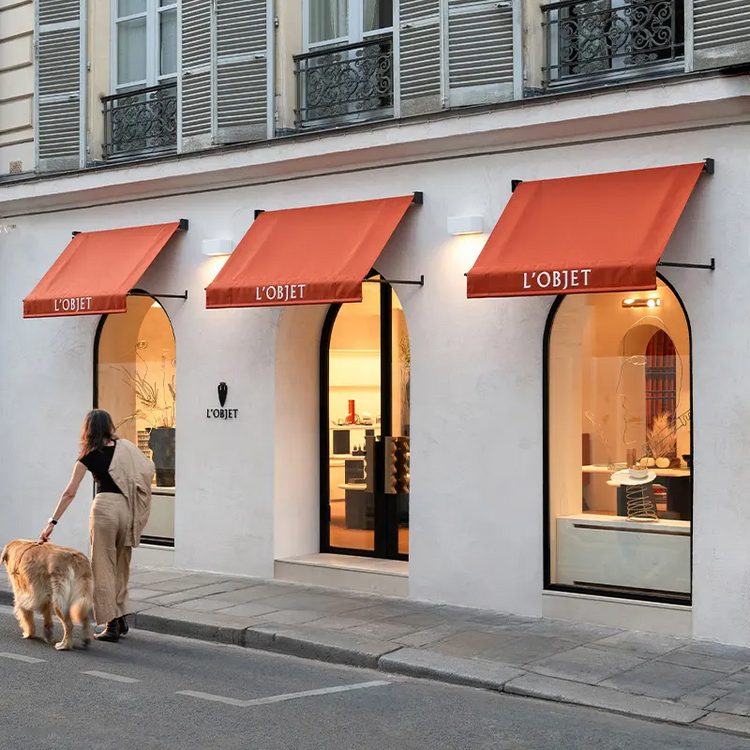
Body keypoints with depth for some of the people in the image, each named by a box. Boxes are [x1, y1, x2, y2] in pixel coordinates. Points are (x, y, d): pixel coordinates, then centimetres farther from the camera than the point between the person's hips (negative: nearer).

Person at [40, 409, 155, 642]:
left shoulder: (88, 456, 3)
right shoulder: (126, 446, 10)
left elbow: (69, 493, 5)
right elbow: (148, 471, 6)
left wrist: (52, 522, 11)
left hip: (105, 506, -4)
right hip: (128, 509, 4)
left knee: (104, 566, 3)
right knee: (122, 565, 16)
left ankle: (111, 625, 1)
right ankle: (121, 618, 20)